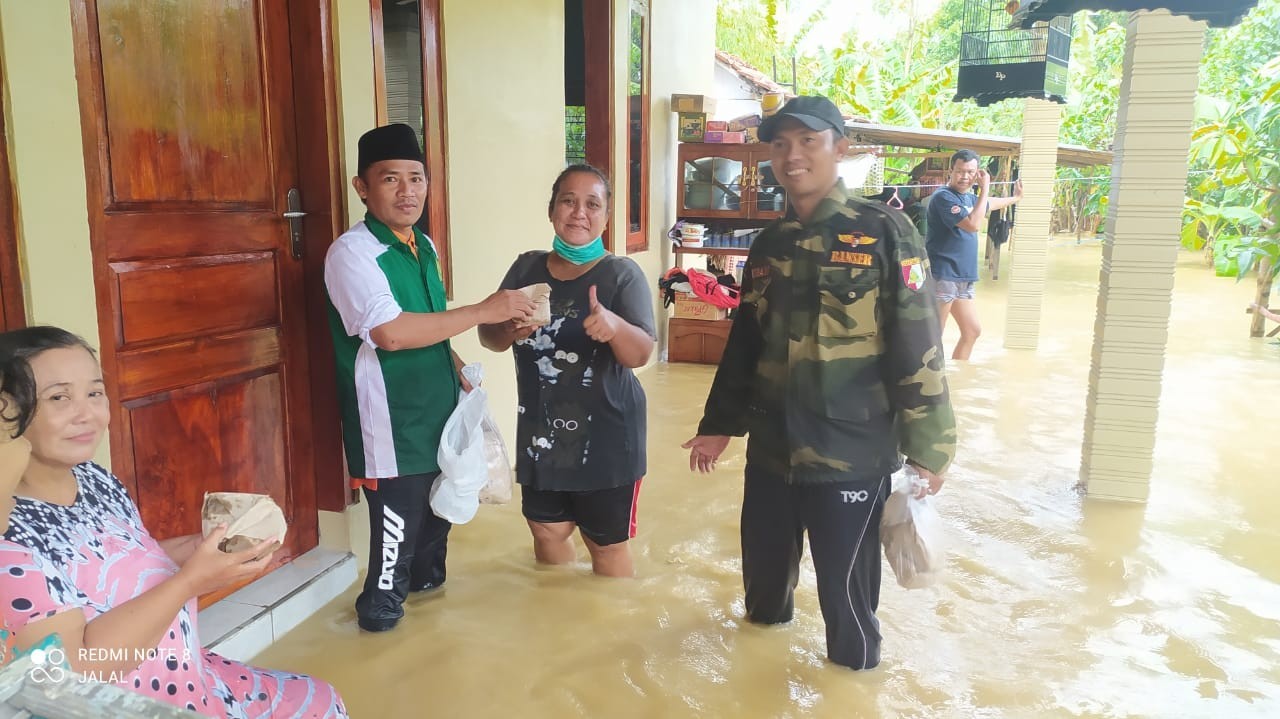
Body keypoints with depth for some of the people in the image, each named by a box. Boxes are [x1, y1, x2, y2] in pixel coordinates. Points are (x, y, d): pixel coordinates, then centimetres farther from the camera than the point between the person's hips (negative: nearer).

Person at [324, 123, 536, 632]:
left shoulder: (424, 247, 9)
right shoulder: (352, 252, -17)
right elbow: (390, 332, -30)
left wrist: (457, 366, 8)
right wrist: (484, 310, -27)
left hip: (439, 418, 8)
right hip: (392, 432, -8)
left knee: (437, 516, 23)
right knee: (399, 531, 1)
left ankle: (429, 586, 44)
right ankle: (380, 611, 23)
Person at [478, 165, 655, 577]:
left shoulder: (622, 274, -10)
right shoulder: (526, 267, 2)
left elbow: (641, 354, -19)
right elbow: (488, 336, 5)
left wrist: (614, 326, -41)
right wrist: (508, 332, -19)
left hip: (605, 434, -4)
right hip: (540, 431, 4)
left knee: (606, 543, 9)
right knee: (547, 531, 18)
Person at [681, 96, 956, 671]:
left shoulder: (883, 232, -9)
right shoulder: (769, 244, 7)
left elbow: (917, 346, -10)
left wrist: (926, 446, -10)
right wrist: (719, 424, 16)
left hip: (851, 452, -5)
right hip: (771, 446, 5)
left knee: (844, 582, 7)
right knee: (763, 557, 19)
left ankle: (852, 667, 33)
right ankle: (766, 615, 48)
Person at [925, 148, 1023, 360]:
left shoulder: (969, 198, 15)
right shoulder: (943, 196, -14)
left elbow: (990, 204, 39)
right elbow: (973, 224, -23)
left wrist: (1016, 198, 54)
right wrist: (984, 189, -15)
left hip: (963, 279, 10)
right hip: (942, 277, -10)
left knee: (972, 331, 15)